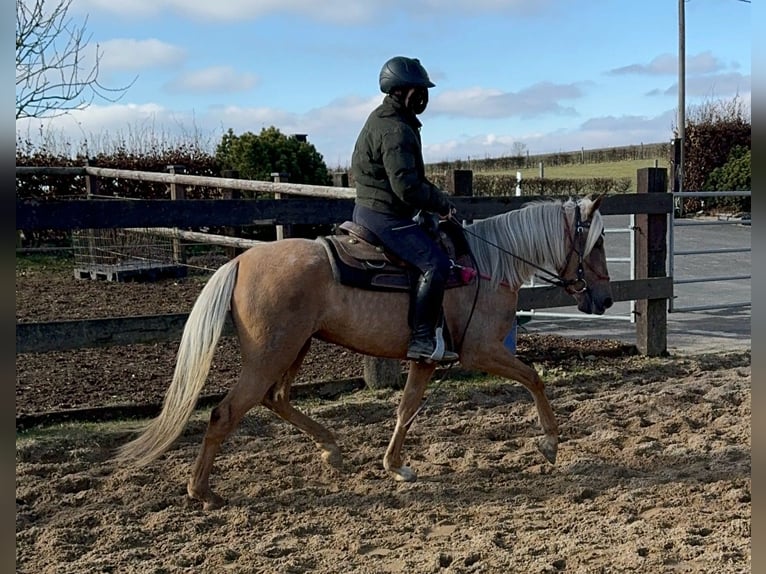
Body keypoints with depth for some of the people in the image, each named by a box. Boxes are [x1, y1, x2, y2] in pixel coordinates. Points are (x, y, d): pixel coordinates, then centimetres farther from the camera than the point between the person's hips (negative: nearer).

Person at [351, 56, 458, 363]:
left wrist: (437, 197, 10)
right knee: (435, 264, -18)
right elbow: (406, 186, -26)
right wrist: (441, 204, -12)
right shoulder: (395, 130, -19)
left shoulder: (385, 120, 16)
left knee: (433, 262, 23)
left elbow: (410, 176, 22)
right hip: (385, 216, -11)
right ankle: (422, 340, -17)